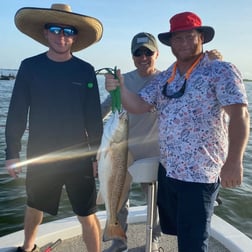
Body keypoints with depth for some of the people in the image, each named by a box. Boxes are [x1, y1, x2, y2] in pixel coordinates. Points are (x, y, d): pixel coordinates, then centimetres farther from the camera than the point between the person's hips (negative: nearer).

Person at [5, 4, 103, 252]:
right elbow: (16, 113, -1)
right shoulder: (29, 66, -3)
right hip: (39, 156, 2)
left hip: (78, 157, -1)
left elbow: (94, 117, -1)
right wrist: (12, 153, -2)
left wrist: (98, 155, -1)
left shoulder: (85, 70, -4)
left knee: (87, 216, 4)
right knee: (34, 207, 23)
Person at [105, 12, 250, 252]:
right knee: (171, 228, 23)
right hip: (166, 169, 7)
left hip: (199, 173, -7)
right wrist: (120, 88, -16)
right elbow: (138, 106, 3)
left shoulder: (221, 71, -9)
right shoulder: (163, 78, 9)